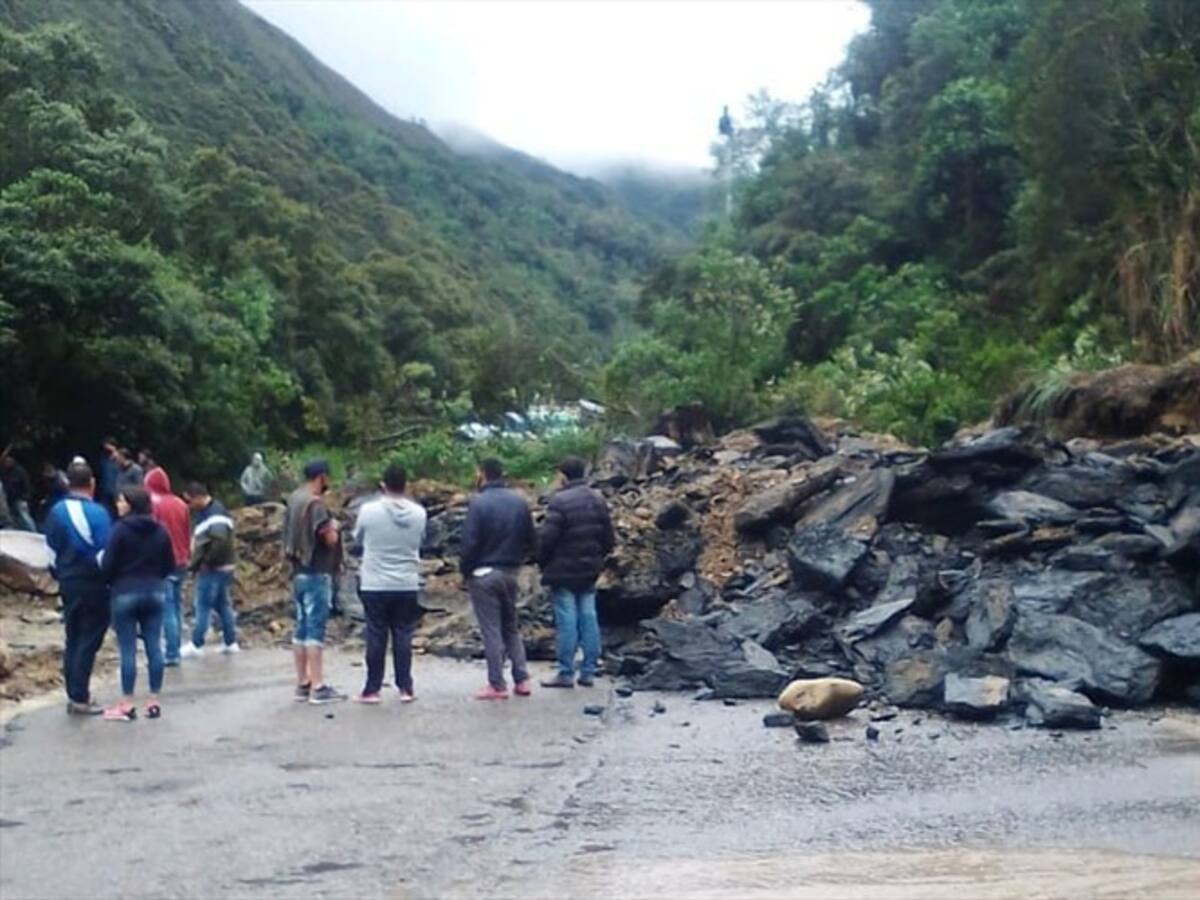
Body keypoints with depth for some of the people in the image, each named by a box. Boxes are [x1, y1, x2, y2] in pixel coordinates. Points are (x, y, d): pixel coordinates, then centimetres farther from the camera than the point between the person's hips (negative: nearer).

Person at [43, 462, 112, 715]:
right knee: (88, 641, 0)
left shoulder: (56, 511, 3)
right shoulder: (97, 513, -16)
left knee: (72, 640, 14)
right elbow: (104, 554, -17)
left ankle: (74, 695, 18)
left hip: (68, 584, 6)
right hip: (93, 585, -6)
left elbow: (51, 550, 9)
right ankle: (80, 699, -1)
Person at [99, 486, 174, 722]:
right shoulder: (160, 531, 6)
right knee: (154, 647, 6)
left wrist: (112, 583, 8)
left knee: (127, 650, -2)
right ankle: (153, 701, 10)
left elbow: (108, 565, -10)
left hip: (126, 593, -5)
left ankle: (127, 705, 1)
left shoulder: (120, 529, -10)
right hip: (155, 592, 5)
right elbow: (169, 565, 9)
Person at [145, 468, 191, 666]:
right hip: (180, 562, 7)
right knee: (176, 607, 11)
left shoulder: (153, 503, -9)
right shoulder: (180, 504, 10)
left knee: (167, 609, -7)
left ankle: (171, 654, -9)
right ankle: (175, 650, 14)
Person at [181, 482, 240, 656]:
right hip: (220, 568, 10)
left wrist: (206, 562, -21)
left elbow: (220, 542, -28)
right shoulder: (203, 512, 14)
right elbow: (198, 540, 20)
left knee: (203, 605, -4)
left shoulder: (216, 514, -18)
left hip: (213, 568, -10)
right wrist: (195, 562, 10)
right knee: (223, 604, 13)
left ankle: (196, 645, 1)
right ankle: (230, 642, 19)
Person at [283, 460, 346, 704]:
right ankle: (318, 687, -6)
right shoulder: (316, 503, -16)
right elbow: (330, 539, -18)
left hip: (298, 572, 9)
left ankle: (302, 684, 14)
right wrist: (334, 527, -1)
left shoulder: (293, 499, 10)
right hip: (316, 574, -9)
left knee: (302, 629, 10)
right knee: (315, 629, -7)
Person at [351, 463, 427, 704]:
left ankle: (372, 690, 9)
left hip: (375, 585, -2)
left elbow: (357, 540, 5)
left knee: (376, 637, 5)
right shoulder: (419, 513, -3)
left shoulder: (369, 511, -10)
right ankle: (405, 688, 10)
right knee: (403, 636, 8)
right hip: (407, 585, 2)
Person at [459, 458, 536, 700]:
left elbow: (470, 542, -16)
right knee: (511, 627, 16)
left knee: (491, 630, 0)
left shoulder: (479, 503, -14)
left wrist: (465, 571, -3)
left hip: (484, 573, -5)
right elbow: (530, 539, 7)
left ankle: (497, 685, 2)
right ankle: (521, 680, 12)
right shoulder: (519, 502, 4)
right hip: (510, 572, 6)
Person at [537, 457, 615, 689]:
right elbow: (607, 536, 13)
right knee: (588, 618, 9)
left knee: (566, 621, -3)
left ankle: (566, 673, 0)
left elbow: (547, 537, -16)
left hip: (564, 570, -7)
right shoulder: (598, 500, 9)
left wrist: (542, 562, 0)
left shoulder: (560, 501, -15)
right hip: (589, 571, 7)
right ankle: (588, 672, 12)